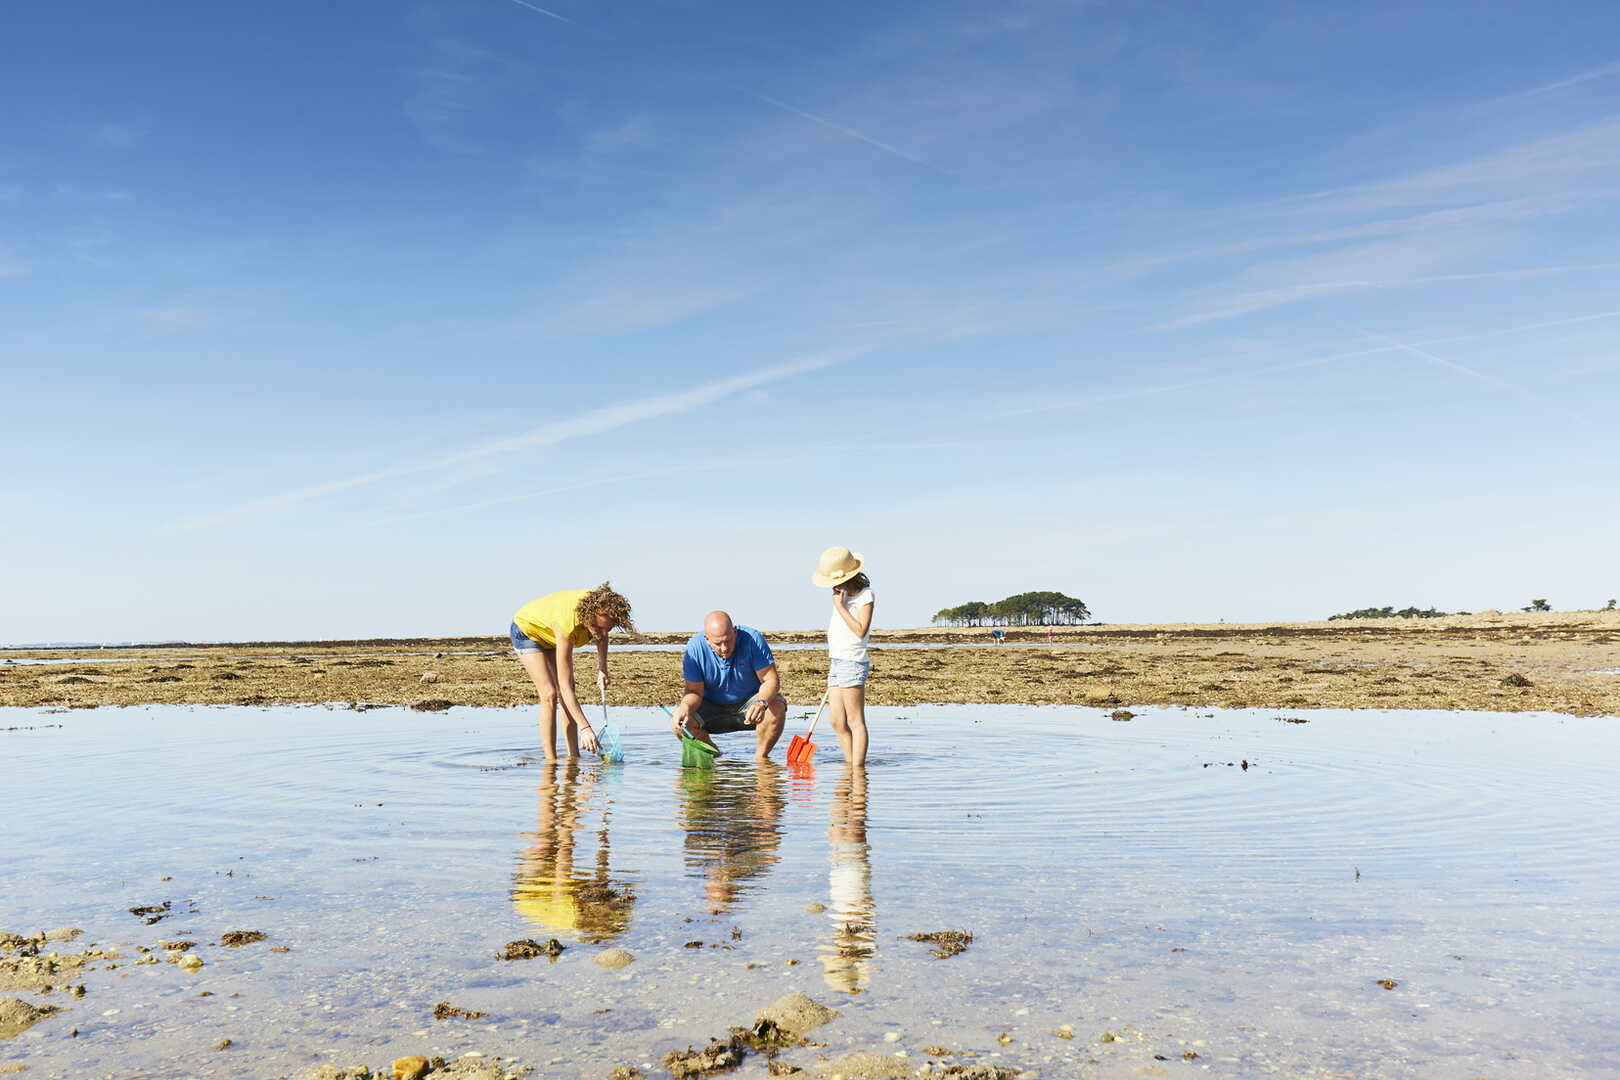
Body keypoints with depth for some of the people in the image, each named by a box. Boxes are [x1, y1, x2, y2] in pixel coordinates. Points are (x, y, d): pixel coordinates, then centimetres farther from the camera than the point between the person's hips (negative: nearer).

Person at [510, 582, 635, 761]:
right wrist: (585, 728, -45)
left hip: (551, 636, 7)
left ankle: (574, 756, 4)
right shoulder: (567, 626, -44)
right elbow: (565, 686, -42)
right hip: (527, 630, -6)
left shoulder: (599, 605, -29)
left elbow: (601, 635, 1)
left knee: (567, 696, 0)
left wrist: (602, 669, -8)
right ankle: (550, 760, -16)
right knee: (550, 695, -19)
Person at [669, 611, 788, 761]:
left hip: (748, 702, -1)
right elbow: (695, 691, -14)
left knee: (777, 708, -32)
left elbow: (771, 680, -21)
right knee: (679, 722, -24)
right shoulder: (695, 647, -18)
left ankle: (761, 756, -7)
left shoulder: (752, 639, -22)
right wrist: (685, 707, -38)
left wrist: (762, 703, -43)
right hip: (712, 707, 2)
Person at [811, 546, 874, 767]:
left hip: (852, 663, -8)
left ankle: (858, 768, -6)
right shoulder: (842, 593, 16)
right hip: (836, 661, 9)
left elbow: (860, 630, -20)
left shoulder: (865, 595, -10)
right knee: (836, 721, 6)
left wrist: (840, 607, -18)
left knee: (855, 721, -7)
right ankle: (850, 764, 13)